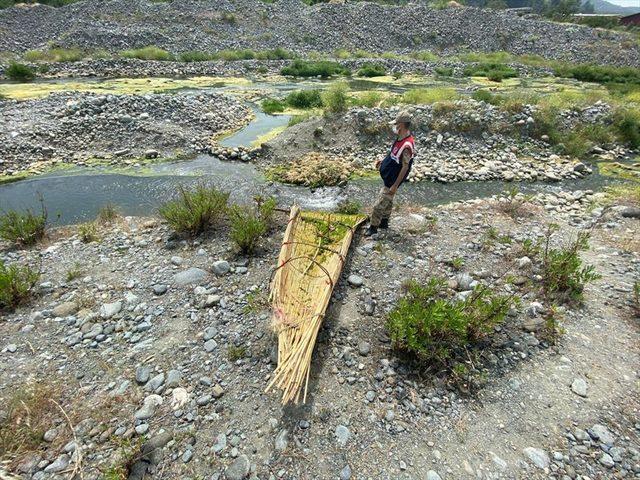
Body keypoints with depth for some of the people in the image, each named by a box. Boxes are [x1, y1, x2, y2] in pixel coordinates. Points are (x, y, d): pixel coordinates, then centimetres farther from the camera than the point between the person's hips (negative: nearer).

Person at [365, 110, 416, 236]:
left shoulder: (407, 145, -28)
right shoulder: (401, 138, 1)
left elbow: (405, 167, -25)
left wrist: (395, 185, -23)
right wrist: (383, 161, 13)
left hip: (392, 181, -10)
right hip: (388, 176, 10)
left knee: (380, 205, -1)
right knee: (388, 201, 22)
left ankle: (373, 227, 13)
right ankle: (384, 222, 38)